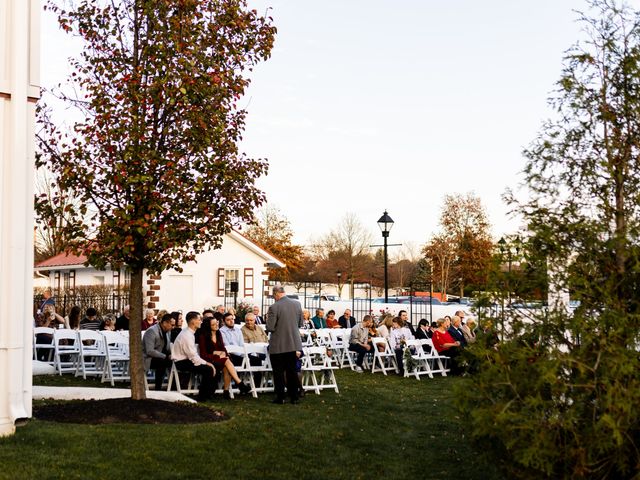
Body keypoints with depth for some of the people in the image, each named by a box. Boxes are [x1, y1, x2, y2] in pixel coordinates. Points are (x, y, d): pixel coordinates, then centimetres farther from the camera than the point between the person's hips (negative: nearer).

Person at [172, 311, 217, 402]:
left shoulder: (190, 333, 9)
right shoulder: (187, 336, -22)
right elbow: (193, 357, -22)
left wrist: (205, 362, 4)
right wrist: (206, 363, -14)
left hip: (187, 359, 10)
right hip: (182, 363, -10)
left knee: (212, 366, 0)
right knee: (208, 369, -21)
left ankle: (210, 393, 6)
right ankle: (202, 397, -11)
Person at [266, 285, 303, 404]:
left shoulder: (274, 307, -18)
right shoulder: (297, 304, -2)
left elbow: (270, 328, -16)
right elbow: (300, 323, 8)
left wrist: (268, 319, 3)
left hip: (278, 345, -5)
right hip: (293, 343, 5)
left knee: (278, 372, 7)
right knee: (292, 371, 14)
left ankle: (280, 397, 11)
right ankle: (294, 397, 17)